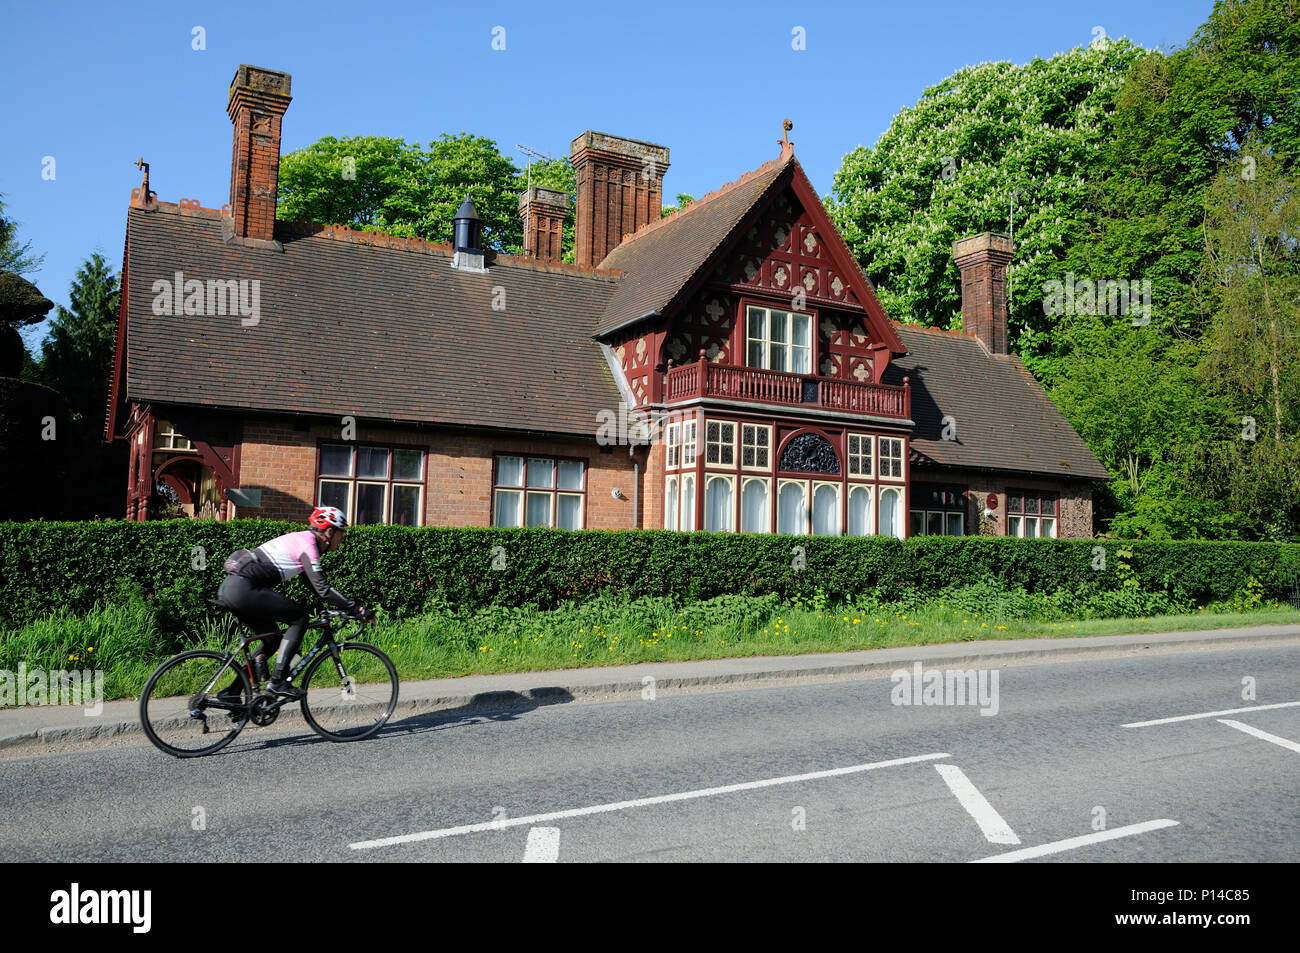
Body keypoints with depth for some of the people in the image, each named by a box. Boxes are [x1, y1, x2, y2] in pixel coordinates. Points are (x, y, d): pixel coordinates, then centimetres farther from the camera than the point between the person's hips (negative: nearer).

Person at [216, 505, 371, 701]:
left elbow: (315, 585, 27)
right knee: (299, 617, -6)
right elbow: (322, 588, -19)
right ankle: (278, 681, -7)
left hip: (229, 588, 10)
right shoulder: (307, 544, -10)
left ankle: (231, 692, 21)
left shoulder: (303, 539, 19)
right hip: (242, 589, -10)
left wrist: (346, 607, 24)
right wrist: (358, 609, -14)